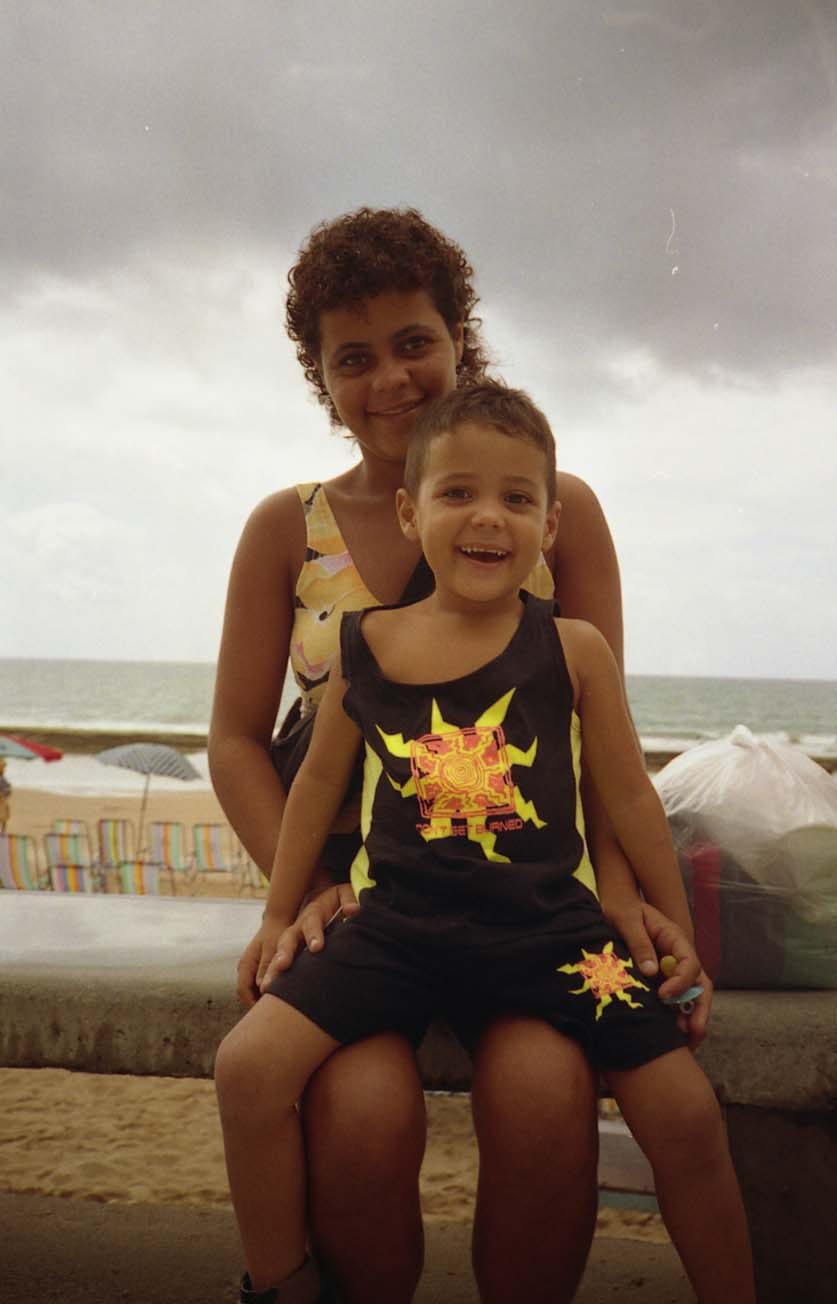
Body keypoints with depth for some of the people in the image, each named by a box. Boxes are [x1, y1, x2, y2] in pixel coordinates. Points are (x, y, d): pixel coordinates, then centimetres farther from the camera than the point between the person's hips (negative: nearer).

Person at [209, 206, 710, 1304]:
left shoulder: (561, 509, 8)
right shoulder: (288, 530, 9)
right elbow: (237, 737, 7)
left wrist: (618, 881, -12)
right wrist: (300, 885, -10)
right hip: (350, 872, 0)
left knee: (546, 1094, -29)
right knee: (361, 1113, -28)